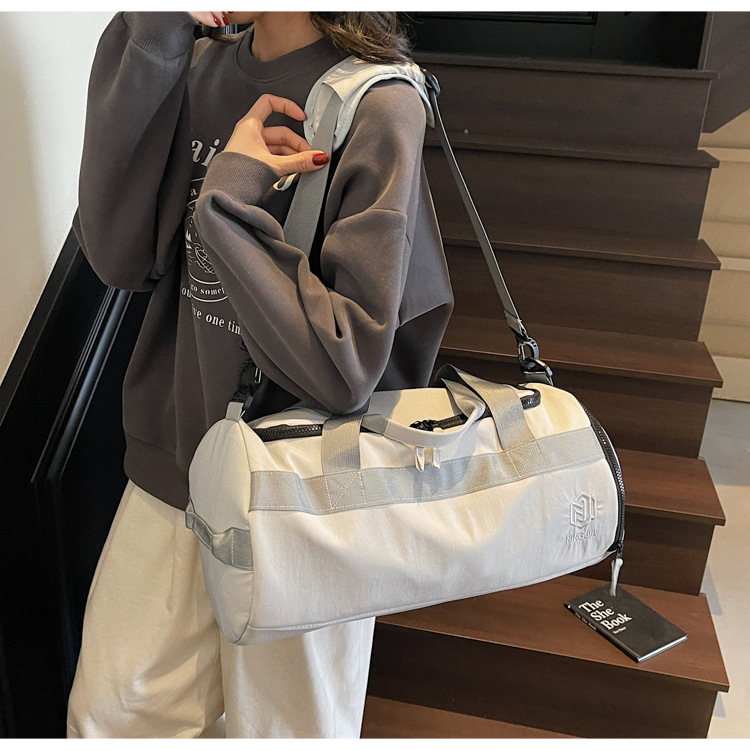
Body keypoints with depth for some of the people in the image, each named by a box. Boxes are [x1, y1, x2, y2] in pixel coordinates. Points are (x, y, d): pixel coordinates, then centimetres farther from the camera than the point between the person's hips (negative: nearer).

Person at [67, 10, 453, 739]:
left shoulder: (378, 109, -18)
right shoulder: (195, 70, 0)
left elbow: (342, 366, -24)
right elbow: (119, 257, -10)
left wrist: (230, 192, -24)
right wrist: (148, 48, -15)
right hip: (175, 456, 5)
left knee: (285, 725, 19)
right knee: (111, 715, 18)